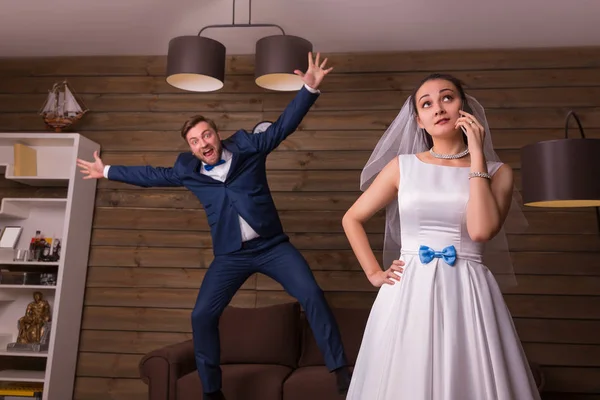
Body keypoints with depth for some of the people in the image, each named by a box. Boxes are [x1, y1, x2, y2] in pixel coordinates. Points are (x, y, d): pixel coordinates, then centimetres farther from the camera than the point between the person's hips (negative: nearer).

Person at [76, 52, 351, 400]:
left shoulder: (248, 147, -1)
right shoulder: (187, 170, 6)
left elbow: (284, 124, -4)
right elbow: (151, 175, 20)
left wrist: (310, 88, -16)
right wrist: (108, 171, 28)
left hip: (273, 245, -1)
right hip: (231, 255, 2)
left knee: (312, 296, -12)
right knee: (202, 316, -3)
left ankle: (341, 370, 2)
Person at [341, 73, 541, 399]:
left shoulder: (496, 172, 4)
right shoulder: (402, 166, 4)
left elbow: (481, 230, -15)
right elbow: (351, 219, 10)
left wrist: (476, 156, -9)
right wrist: (374, 273, 2)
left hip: (468, 294, 0)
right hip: (409, 292, 1)